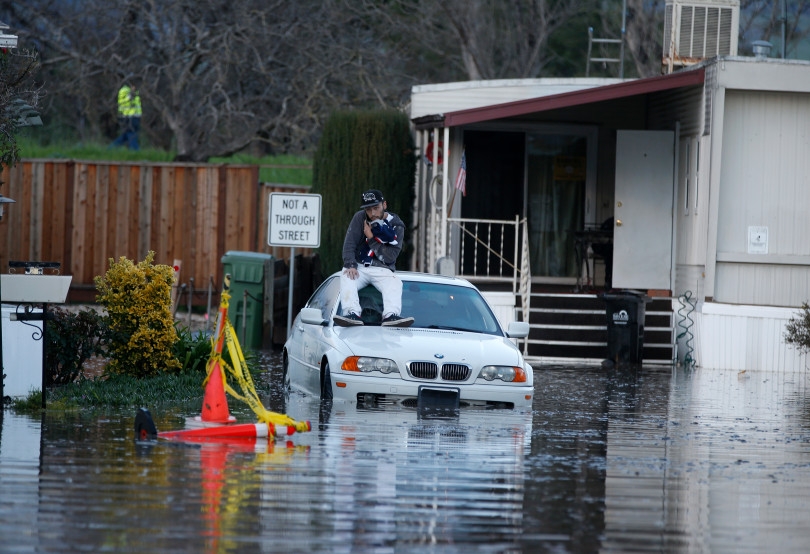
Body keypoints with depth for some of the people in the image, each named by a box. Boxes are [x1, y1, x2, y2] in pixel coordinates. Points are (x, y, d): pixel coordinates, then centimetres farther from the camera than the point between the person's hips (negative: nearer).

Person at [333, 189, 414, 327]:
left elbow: (389, 257, -8)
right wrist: (350, 265, -21)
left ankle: (391, 315, -53)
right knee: (346, 278, -31)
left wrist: (371, 238, -13)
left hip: (383, 270, -1)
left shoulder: (396, 225, -1)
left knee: (395, 285, -31)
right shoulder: (360, 218, 3)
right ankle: (352, 313, -48)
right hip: (359, 267, 1)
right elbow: (349, 243, -4)